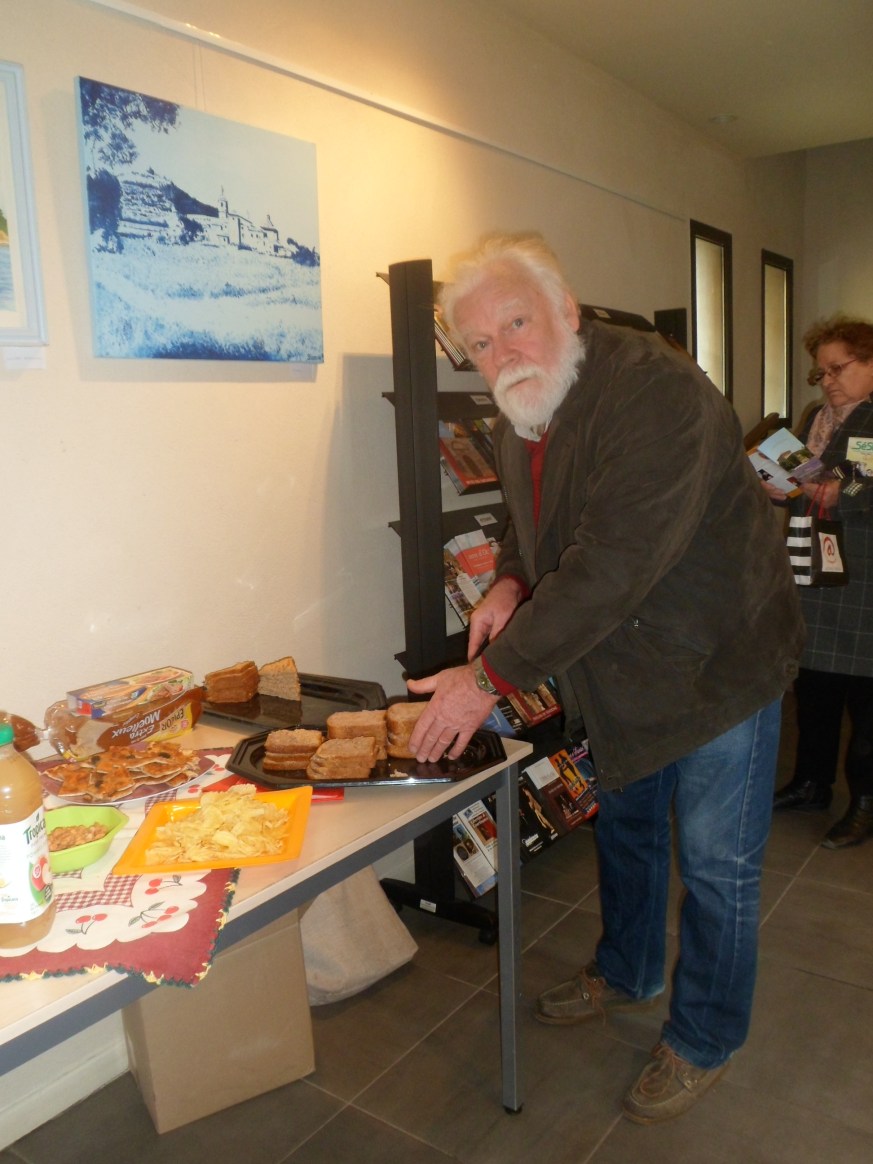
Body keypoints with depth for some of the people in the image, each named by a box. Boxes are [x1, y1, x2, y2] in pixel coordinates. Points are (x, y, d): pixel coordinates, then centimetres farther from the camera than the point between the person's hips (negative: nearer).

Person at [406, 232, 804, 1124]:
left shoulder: (656, 392, -30)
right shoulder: (516, 422, -2)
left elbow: (612, 565, -36)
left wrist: (491, 676, -33)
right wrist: (511, 582, -8)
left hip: (715, 661, -7)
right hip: (618, 669, 8)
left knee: (715, 865, 6)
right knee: (624, 823, 24)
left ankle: (703, 1040, 30)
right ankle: (625, 973, 48)